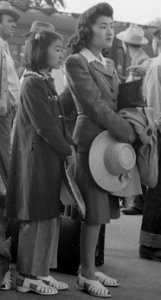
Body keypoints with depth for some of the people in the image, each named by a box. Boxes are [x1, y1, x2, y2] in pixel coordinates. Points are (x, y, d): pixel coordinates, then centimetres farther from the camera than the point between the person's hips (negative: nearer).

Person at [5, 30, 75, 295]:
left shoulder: (46, 83, 15)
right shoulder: (33, 84, -13)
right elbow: (44, 125, -18)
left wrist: (70, 143, 3)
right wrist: (67, 151, -12)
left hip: (52, 158, 9)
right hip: (37, 158, -9)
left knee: (51, 216, 11)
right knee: (35, 218, -2)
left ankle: (41, 271, 20)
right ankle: (27, 276, 8)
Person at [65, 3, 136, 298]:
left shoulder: (109, 64, 18)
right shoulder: (76, 62, -7)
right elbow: (95, 105, -14)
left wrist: (130, 127, 0)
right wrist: (128, 132, -14)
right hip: (91, 142, -7)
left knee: (101, 210, 10)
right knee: (95, 210, -4)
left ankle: (90, 268, 20)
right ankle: (86, 274, 8)